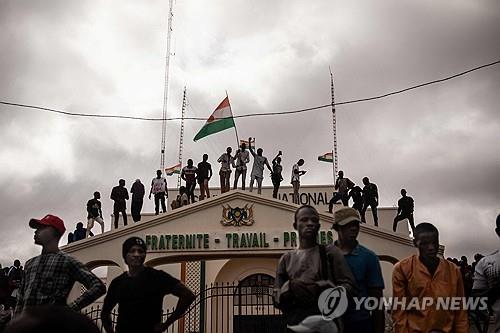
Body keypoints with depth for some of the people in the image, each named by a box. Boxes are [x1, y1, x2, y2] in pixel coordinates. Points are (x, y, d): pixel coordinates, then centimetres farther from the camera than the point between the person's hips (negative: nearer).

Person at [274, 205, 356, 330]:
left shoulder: (331, 253, 5)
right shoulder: (286, 259, 11)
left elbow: (349, 286, -5)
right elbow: (277, 299, 8)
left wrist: (320, 288, -19)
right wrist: (290, 286, -13)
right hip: (295, 324, 2)